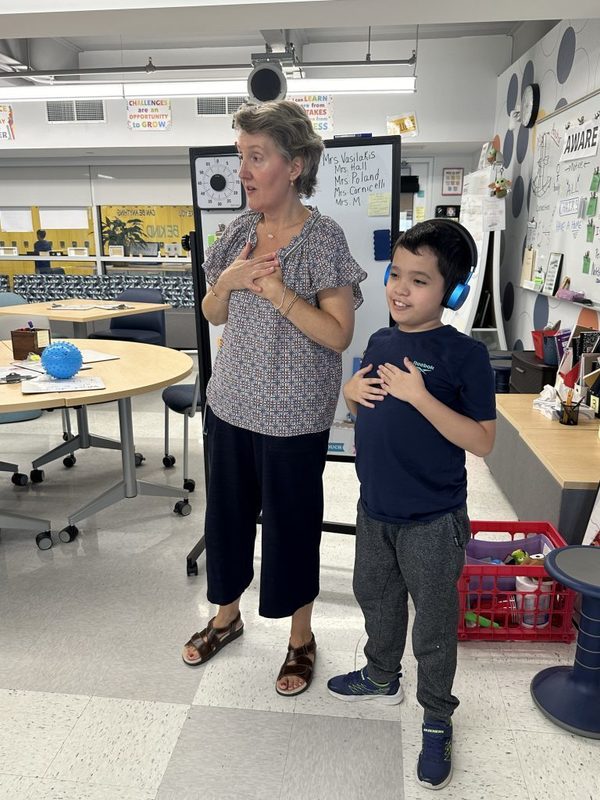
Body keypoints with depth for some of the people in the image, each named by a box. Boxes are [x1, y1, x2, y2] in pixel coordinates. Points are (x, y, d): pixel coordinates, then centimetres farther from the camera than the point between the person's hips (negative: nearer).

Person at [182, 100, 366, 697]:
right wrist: (228, 280, -10)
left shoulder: (323, 238, -12)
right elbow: (214, 315, 10)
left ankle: (301, 637, 33)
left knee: (291, 523, 9)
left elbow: (338, 334, -16)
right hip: (231, 402, 6)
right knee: (227, 512, 17)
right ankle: (226, 614, 42)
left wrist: (275, 288, -23)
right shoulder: (239, 230, 4)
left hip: (293, 416, -5)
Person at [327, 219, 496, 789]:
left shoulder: (464, 355, -17)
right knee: (375, 597, 26)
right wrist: (352, 391, -8)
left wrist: (419, 396, -29)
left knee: (433, 626, 12)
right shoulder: (380, 343, 2)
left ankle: (437, 721, 37)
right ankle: (381, 678, 52)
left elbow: (481, 441, -21)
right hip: (375, 508, 7)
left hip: (432, 521, -6)